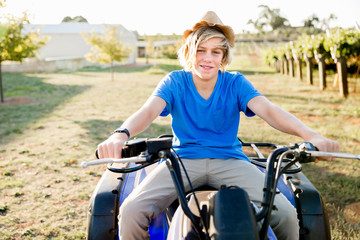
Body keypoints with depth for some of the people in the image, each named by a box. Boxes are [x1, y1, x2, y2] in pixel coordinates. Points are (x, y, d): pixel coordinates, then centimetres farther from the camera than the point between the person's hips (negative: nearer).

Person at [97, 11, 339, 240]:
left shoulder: (236, 83, 1)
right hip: (183, 160, 0)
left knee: (286, 214, -20)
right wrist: (121, 134, -42)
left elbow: (268, 110, -15)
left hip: (229, 160, 1)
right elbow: (148, 111, -18)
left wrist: (310, 135, -35)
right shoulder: (175, 82, 0)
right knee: (131, 212, -24)